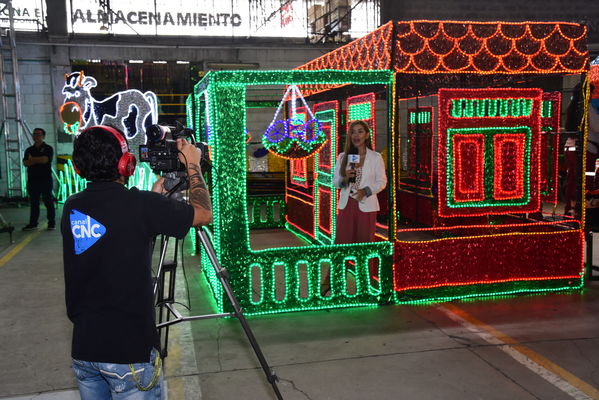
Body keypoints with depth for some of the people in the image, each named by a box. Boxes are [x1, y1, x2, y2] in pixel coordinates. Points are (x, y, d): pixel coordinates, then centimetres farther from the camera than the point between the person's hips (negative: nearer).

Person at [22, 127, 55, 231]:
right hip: (32, 180, 5)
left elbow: (45, 159, -15)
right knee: (33, 202, 7)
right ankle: (33, 223, 12)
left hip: (45, 180, -5)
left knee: (48, 201, 0)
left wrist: (32, 159, -2)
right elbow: (25, 163, 2)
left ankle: (52, 223, 6)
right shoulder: (29, 150, 15)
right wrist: (39, 160, -10)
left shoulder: (48, 148, 1)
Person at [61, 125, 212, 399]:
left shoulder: (72, 208, 1)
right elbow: (203, 214, -5)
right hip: (129, 351, -6)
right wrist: (193, 165, 7)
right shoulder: (140, 204, -17)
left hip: (82, 348, 6)